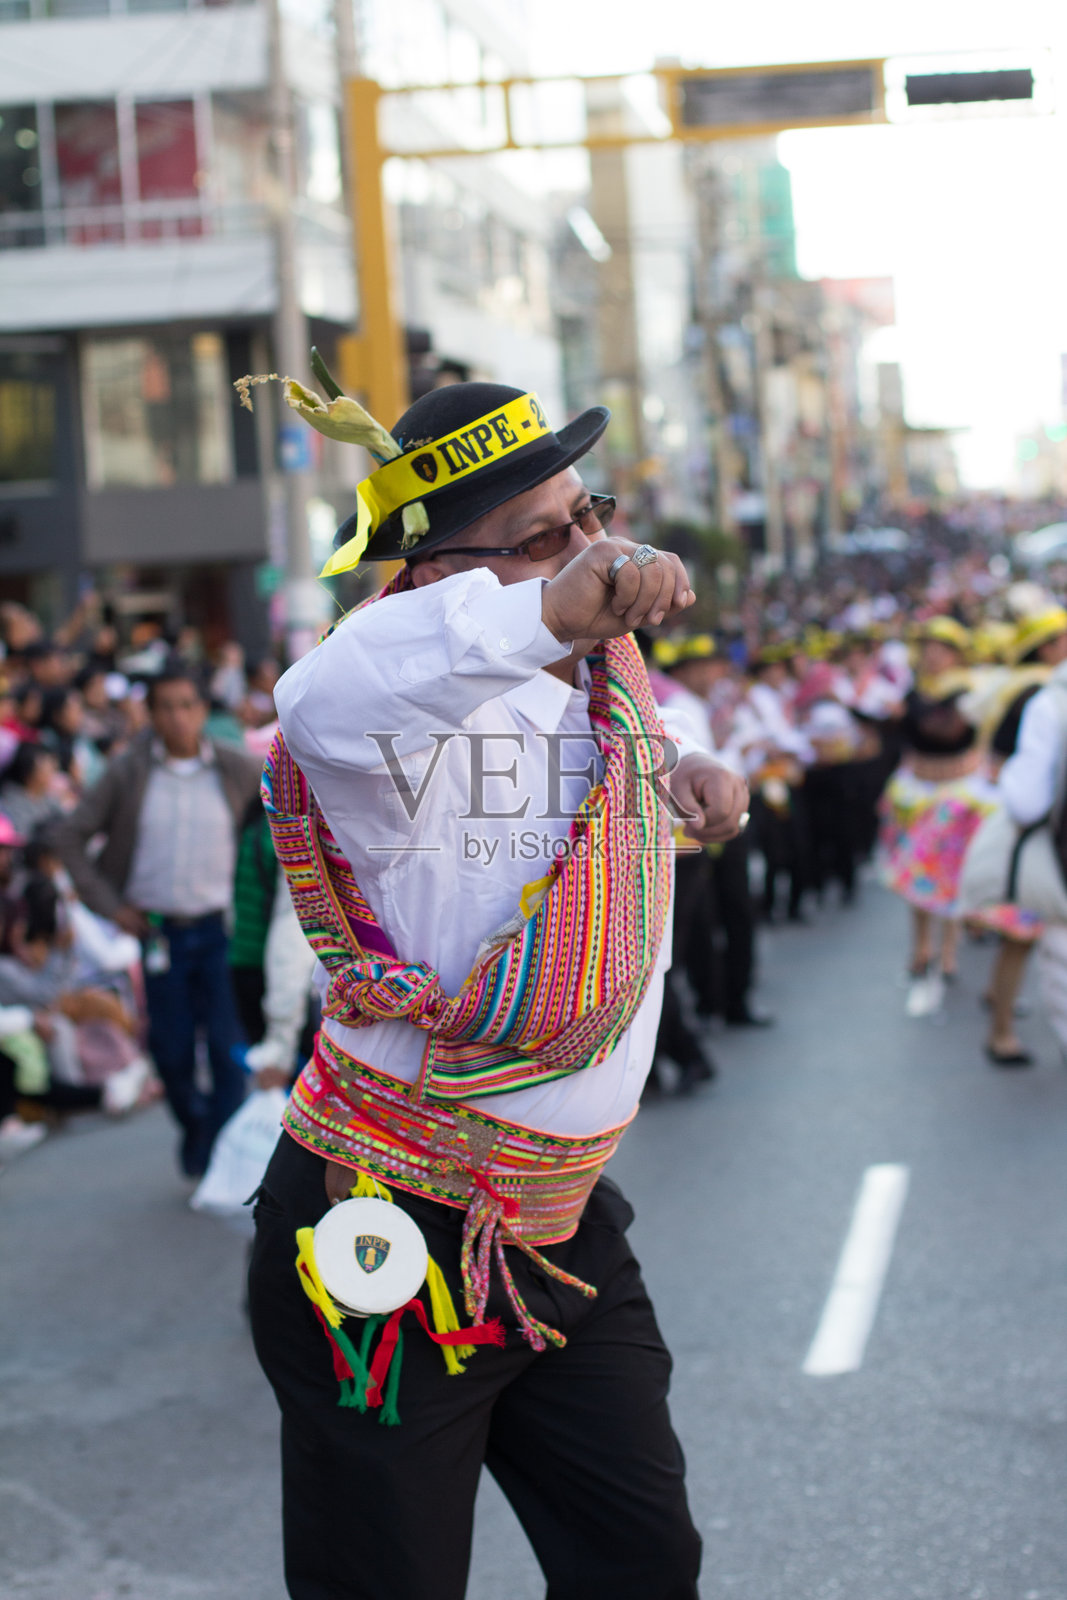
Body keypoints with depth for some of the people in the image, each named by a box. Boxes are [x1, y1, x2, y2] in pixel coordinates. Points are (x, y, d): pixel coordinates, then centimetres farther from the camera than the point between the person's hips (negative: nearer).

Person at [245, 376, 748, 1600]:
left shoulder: (607, 678, 6)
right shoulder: (423, 716, -21)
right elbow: (323, 704, -47)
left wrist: (680, 776, 9)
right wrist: (554, 608, -55)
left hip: (560, 1230, 8)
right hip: (389, 1245, -8)